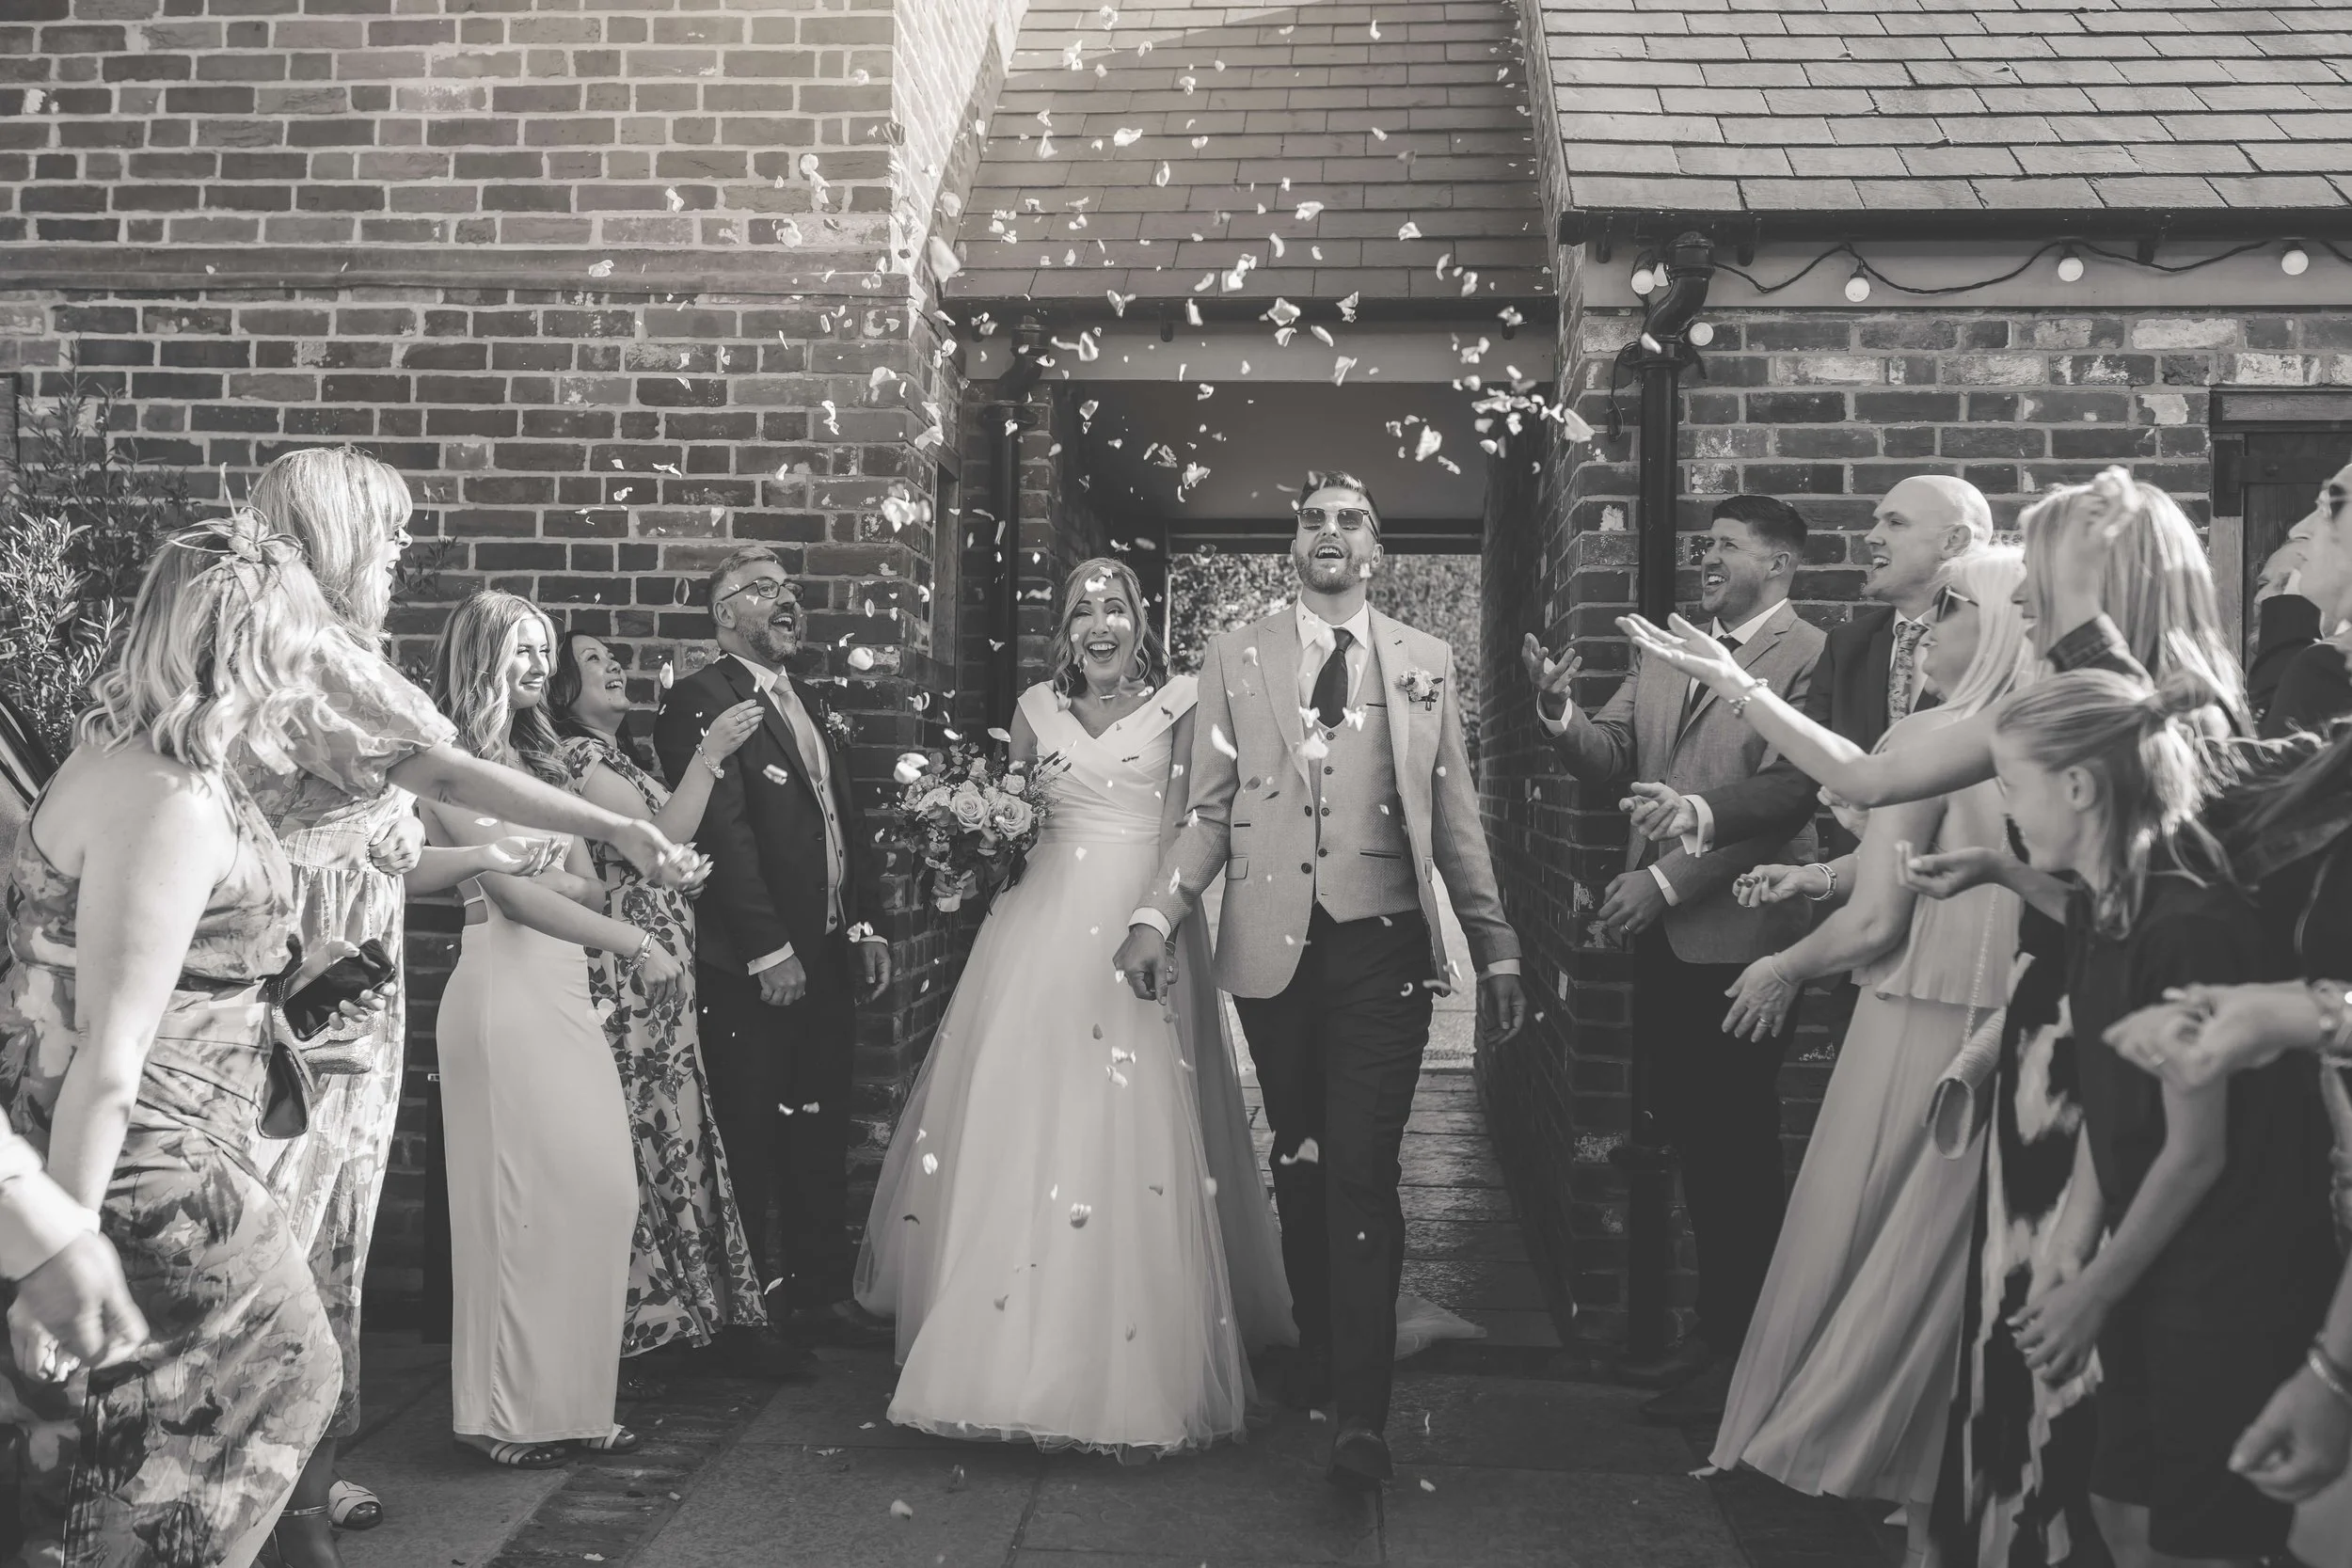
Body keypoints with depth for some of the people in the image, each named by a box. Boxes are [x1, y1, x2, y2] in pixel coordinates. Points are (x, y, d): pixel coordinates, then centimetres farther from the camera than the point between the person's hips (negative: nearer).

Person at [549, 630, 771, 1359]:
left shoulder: (617, 757, 20)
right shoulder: (577, 754, -8)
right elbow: (661, 841, -16)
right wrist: (709, 755, -15)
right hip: (627, 970, -9)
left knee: (663, 1128, 11)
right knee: (645, 1130, -4)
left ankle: (665, 1295, 19)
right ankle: (640, 1306, 5)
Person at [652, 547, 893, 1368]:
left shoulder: (816, 707, 17)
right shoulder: (702, 700, -9)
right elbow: (722, 833, -17)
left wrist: (868, 928, 12)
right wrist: (769, 949, -20)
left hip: (827, 956, 8)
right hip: (749, 965, -8)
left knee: (822, 1136, 15)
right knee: (748, 1143, 2)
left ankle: (820, 1294, 26)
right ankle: (747, 1315, 13)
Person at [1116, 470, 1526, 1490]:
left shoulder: (1427, 663, 9)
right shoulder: (1235, 658, 8)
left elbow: (1454, 820, 9)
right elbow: (1207, 811, 4)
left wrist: (1497, 947, 6)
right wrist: (1155, 917, -9)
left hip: (1383, 946, -1)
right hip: (1274, 946, 1)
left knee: (1363, 1170, -8)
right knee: (1299, 1163, 12)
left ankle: (1361, 1415, -4)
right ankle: (1316, 1358, 29)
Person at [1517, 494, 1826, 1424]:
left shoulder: (1809, 660, -11)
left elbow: (1782, 804, -19)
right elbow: (1609, 756, 8)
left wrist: (1669, 879, -21)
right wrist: (1561, 716, -12)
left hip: (1739, 940, -7)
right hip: (1660, 937, 7)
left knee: (1738, 1148, 5)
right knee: (1691, 1139, 15)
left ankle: (1744, 1349, 20)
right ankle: (1715, 1325, 30)